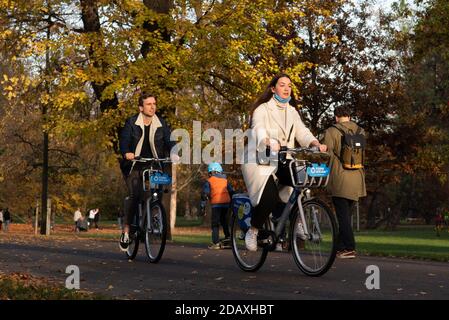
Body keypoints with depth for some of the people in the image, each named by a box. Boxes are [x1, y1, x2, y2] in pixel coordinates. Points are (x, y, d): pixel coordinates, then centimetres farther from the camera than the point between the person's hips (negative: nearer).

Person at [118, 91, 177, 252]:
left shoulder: (161, 124, 4)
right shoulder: (131, 123, -3)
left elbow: (169, 140, -6)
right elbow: (124, 139, -15)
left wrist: (173, 153, -28)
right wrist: (126, 153, -36)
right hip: (134, 166, -3)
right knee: (134, 195, -18)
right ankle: (126, 231, -10)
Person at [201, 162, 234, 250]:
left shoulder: (209, 181, 6)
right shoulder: (225, 180, 19)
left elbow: (205, 194, 0)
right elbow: (231, 192, 18)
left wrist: (203, 206, 3)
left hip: (216, 204, -4)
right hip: (226, 203, 4)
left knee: (215, 223, -1)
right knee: (224, 220, 24)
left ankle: (216, 243, -6)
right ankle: (227, 236, 16)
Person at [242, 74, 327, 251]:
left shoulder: (292, 112, 13)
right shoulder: (262, 109, -5)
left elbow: (302, 132, -2)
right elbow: (259, 130, -25)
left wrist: (316, 144, -23)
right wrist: (270, 143, -47)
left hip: (283, 161, 5)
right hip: (260, 160, -5)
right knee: (270, 197, -27)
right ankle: (252, 231, -4)